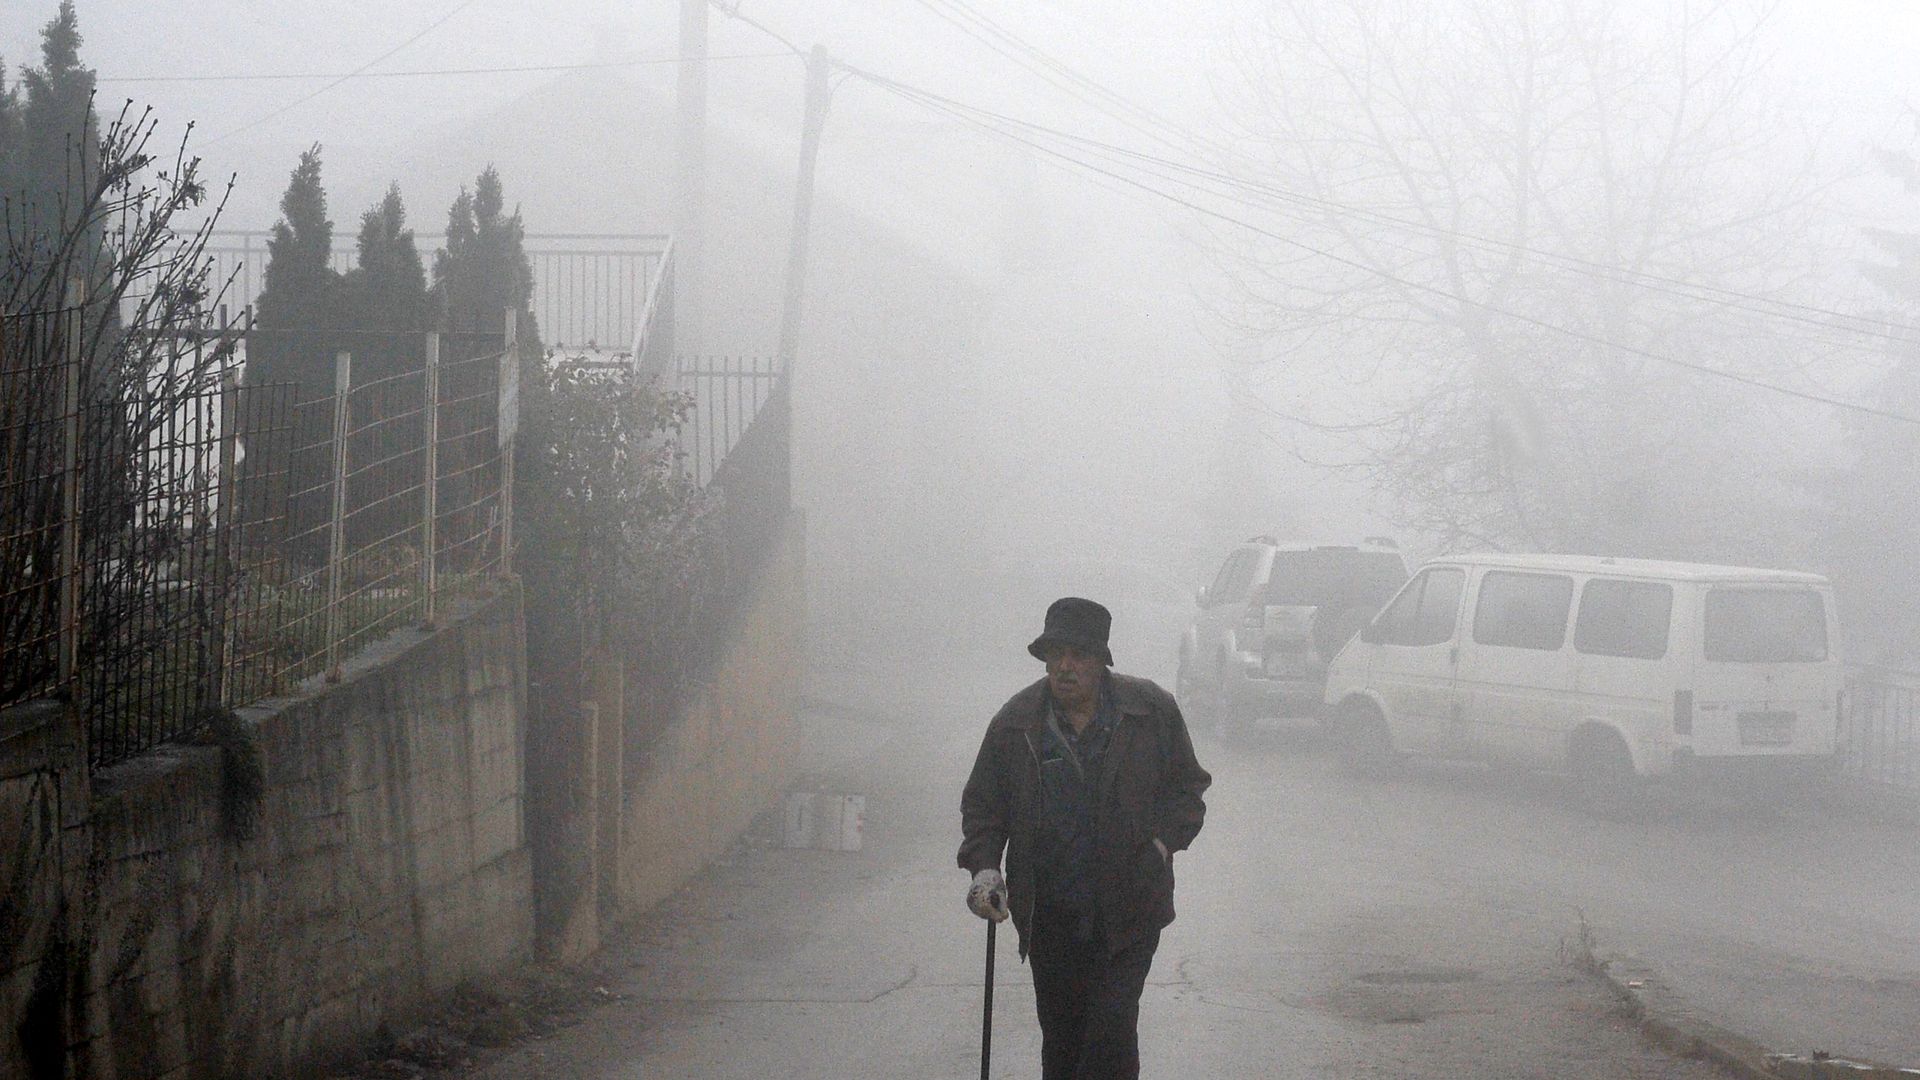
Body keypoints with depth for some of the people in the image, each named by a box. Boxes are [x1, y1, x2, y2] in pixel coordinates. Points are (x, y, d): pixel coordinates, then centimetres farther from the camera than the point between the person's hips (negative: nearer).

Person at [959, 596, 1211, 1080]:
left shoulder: (1153, 710, -4)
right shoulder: (1016, 721, -1)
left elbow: (1187, 787, 9)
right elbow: (982, 802, 8)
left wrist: (1164, 841, -8)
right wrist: (984, 865, -8)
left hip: (1128, 910, -2)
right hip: (1051, 916, 2)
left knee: (1111, 1027, -13)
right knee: (1060, 1035, 9)